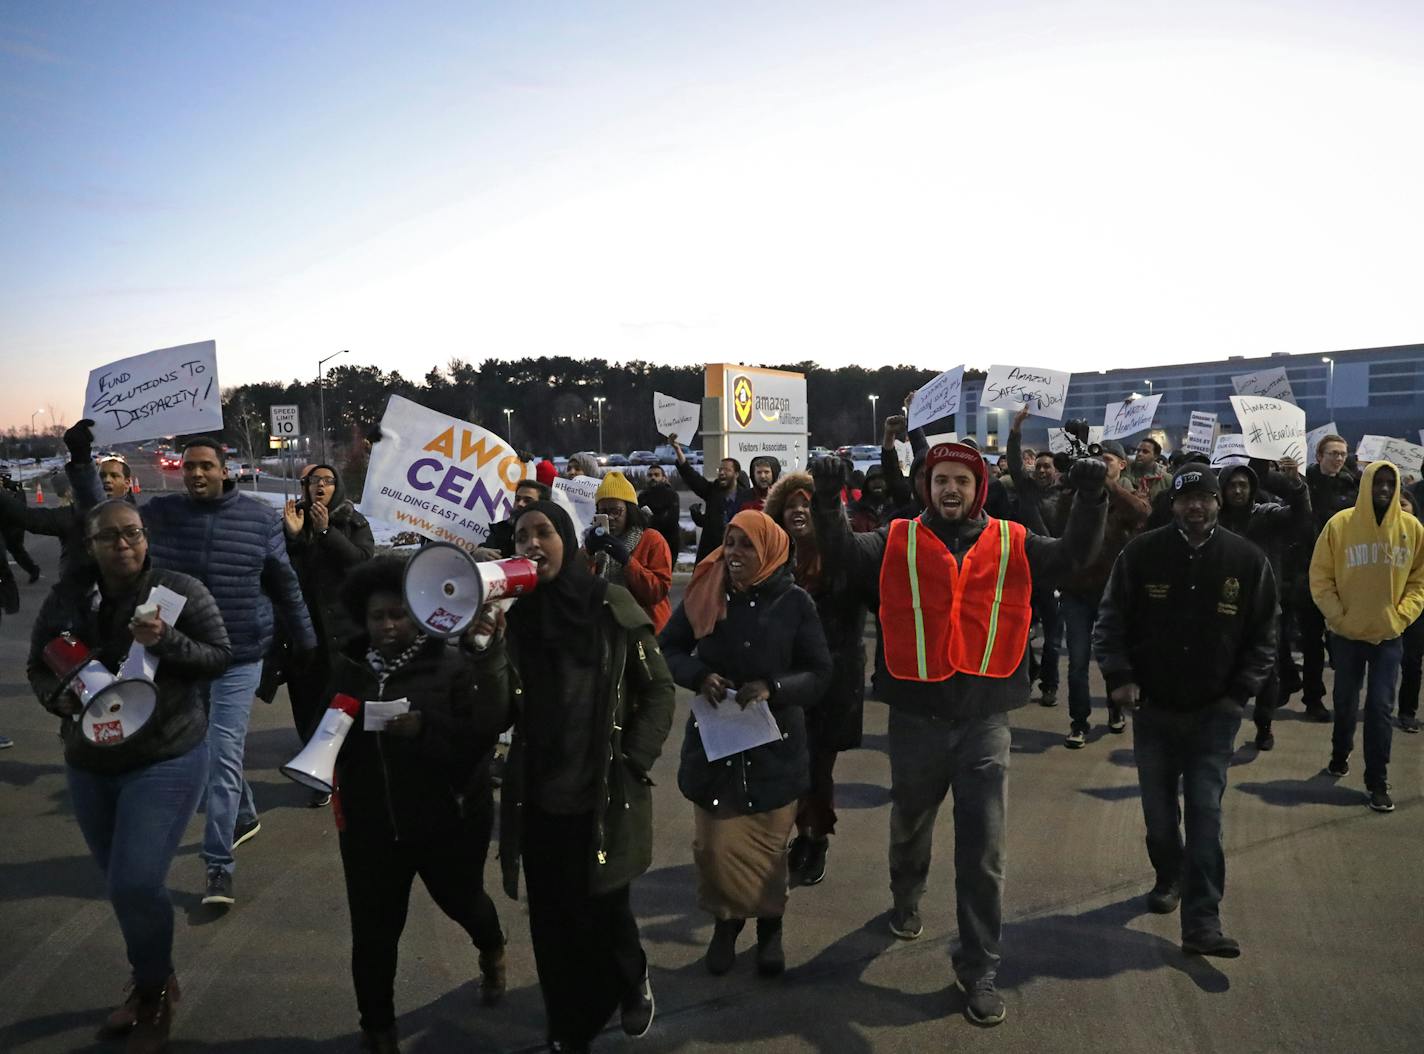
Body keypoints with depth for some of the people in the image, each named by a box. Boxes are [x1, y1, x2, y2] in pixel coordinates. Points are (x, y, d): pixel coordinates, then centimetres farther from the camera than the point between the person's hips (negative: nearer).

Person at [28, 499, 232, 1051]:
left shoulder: (180, 590, -10)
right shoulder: (66, 598, -1)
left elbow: (220, 655, -7)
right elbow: (38, 666, 6)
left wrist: (167, 641, -25)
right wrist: (61, 697, -15)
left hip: (167, 760, -4)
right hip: (89, 764, 4)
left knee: (136, 884, -11)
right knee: (122, 886, 16)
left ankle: (154, 991, 16)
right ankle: (151, 984, 39)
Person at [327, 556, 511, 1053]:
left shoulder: (453, 664, -15)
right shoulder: (349, 666, -3)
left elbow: (478, 737, -20)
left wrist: (425, 729, -34)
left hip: (448, 819, -2)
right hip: (370, 823, 2)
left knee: (461, 900, 23)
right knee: (373, 931, 6)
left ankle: (492, 950, 58)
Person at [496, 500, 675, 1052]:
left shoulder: (610, 604, -5)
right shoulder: (513, 614, 3)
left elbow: (659, 689, -1)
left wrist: (634, 762, -8)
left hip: (603, 796, -3)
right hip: (538, 798, 3)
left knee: (602, 911, 5)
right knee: (552, 920, 11)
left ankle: (633, 982, 38)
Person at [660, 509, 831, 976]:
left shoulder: (794, 602, -8)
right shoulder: (705, 594, -3)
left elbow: (819, 674, -5)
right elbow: (669, 648, 5)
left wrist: (773, 687, -22)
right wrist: (700, 676, -15)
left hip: (773, 744, -1)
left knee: (767, 844, 11)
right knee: (715, 844, 3)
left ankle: (770, 926, 36)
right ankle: (725, 921, 31)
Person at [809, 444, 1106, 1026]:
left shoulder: (1012, 544, 2)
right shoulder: (897, 542, -1)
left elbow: (1075, 552, -6)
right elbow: (842, 551, -15)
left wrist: (1091, 496, -22)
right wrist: (827, 500, -32)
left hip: (984, 722, 0)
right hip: (915, 720, 0)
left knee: (983, 850, 3)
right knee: (910, 824, 22)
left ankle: (978, 969, 17)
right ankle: (906, 901, 52)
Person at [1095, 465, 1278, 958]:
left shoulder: (1248, 560, -4)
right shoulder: (1142, 553, -6)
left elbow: (1263, 637, 4)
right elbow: (1111, 620, -1)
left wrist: (1241, 691, -5)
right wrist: (1119, 676, -12)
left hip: (1214, 714, -1)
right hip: (1152, 708, 1)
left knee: (1205, 815, -5)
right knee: (1158, 812, 14)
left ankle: (1201, 922, -1)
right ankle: (1169, 878, 40)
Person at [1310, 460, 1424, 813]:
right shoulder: (1340, 525, -9)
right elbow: (1320, 577, -6)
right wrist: (1338, 616, -12)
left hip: (1389, 635, 1)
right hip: (1347, 633, -1)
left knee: (1381, 707, 0)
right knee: (1346, 701, 15)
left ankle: (1377, 781, 7)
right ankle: (1340, 754, 38)